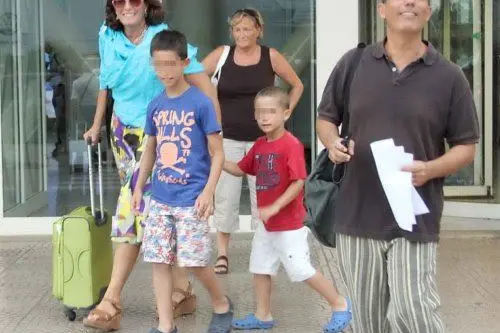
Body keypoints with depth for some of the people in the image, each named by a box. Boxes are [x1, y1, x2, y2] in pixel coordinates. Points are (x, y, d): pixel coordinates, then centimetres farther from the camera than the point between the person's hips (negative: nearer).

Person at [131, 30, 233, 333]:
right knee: (159, 261, 4)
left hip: (191, 199, -5)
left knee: (194, 261, -3)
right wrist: (139, 187, 14)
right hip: (160, 198, 5)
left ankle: (222, 304, 24)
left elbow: (217, 153, -7)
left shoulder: (201, 103, -9)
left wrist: (209, 191, -16)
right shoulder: (156, 105, 6)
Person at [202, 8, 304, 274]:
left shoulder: (271, 56, -1)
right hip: (228, 139, 0)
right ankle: (222, 254, 11)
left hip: (262, 139, 0)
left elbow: (297, 85, 10)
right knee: (225, 197, 1)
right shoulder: (221, 55, -2)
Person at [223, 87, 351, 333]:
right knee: (260, 267, 14)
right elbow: (240, 169, 14)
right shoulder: (259, 145, 5)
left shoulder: (291, 145, -20)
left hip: (289, 223, -8)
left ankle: (340, 305, 16)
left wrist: (274, 208, -26)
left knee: (301, 270, -1)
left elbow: (298, 183, -24)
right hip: (267, 223, 8)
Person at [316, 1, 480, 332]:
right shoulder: (353, 63, 3)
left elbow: (466, 147, 3)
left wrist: (430, 169, -16)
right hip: (357, 216, 2)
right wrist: (333, 144, -8)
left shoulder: (449, 76, -1)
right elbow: (326, 118, 15)